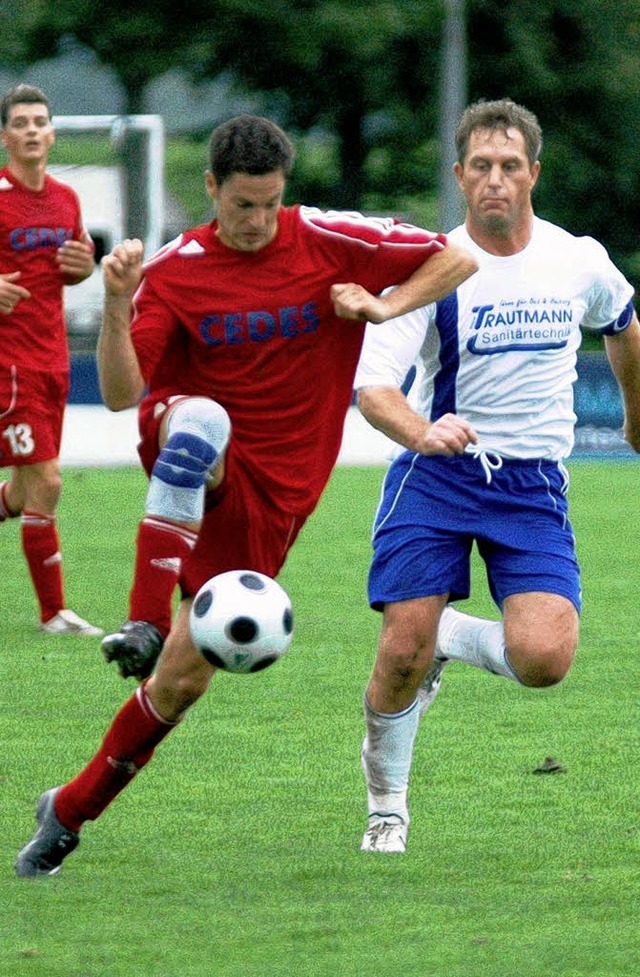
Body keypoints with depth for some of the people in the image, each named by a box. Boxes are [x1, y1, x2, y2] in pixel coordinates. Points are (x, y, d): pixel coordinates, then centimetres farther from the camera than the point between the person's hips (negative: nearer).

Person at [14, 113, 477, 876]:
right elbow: (120, 393, -11)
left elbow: (457, 261, 5)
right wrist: (117, 306, -28)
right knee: (200, 416, -39)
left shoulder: (329, 242, -2)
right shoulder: (174, 270, -3)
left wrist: (385, 306, -11)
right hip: (195, 467, -1)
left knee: (185, 677, -4)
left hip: (270, 491, 1)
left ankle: (73, 808, 13)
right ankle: (142, 621, -47)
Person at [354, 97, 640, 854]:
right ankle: (386, 800, 17)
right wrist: (422, 433, -42)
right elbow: (372, 385, -21)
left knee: (544, 660, -18)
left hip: (534, 483, 2)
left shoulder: (579, 261, 0)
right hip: (435, 476, -2)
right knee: (403, 655, -11)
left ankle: (453, 635, 17)